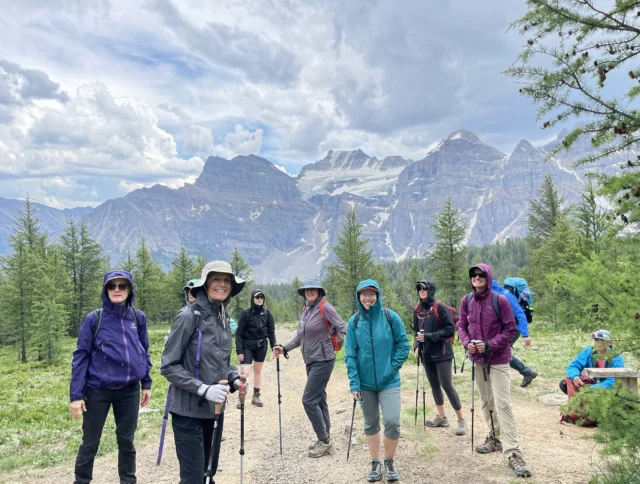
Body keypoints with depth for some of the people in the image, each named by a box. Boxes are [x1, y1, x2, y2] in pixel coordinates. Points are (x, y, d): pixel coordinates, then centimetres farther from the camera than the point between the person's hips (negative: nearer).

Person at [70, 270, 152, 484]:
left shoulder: (138, 318, 0)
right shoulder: (94, 319, -7)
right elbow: (81, 357, -6)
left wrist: (146, 384, 9)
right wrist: (76, 394, -9)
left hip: (129, 390, 2)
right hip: (98, 390, -2)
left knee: (126, 440, 14)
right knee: (90, 442, 11)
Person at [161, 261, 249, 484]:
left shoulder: (224, 318, 5)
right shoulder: (189, 316, -16)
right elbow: (168, 366, -15)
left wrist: (234, 379, -1)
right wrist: (203, 388, -21)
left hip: (214, 409, 7)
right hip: (189, 411, -7)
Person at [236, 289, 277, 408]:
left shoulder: (266, 313, -1)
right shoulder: (246, 313, -11)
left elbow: (271, 330, 5)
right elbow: (239, 333, -9)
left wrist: (274, 346, -2)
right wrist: (239, 351, -14)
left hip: (261, 346, 4)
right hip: (247, 346, -3)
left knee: (258, 370, 13)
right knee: (245, 372, -9)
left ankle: (256, 396, 24)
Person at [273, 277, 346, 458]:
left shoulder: (325, 307, -12)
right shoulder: (305, 310, 10)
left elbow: (342, 327, -17)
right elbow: (299, 337, 15)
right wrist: (284, 349, 6)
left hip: (323, 361, -8)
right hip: (310, 361, 8)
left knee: (309, 400, -8)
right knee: (319, 399, 13)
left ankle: (324, 440, 6)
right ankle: (325, 440, 24)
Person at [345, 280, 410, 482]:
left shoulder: (391, 317, -8)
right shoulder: (354, 322, -4)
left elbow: (403, 344, -1)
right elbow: (350, 354, -3)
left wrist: (393, 366, -9)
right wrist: (354, 383, -8)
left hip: (389, 381, -2)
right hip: (365, 382, 2)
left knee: (392, 421, -9)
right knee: (370, 424, 12)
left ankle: (389, 462, 17)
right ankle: (375, 463, 30)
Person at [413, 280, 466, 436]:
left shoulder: (440, 308, -12)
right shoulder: (418, 310, 6)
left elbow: (450, 329, -14)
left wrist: (429, 336, -19)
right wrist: (417, 346, -2)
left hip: (442, 353, -6)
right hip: (427, 354, 6)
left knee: (447, 386, -6)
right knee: (434, 385, 14)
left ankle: (461, 420, 7)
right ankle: (441, 417, 27)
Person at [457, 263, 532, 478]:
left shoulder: (500, 300, -13)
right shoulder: (466, 301, -1)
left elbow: (510, 329, -9)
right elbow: (461, 326, 8)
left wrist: (490, 345, -19)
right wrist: (467, 343, -11)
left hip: (498, 359, -5)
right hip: (477, 358, 5)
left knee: (502, 404, -9)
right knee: (486, 401, 15)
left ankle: (513, 452, -5)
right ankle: (494, 437, 33)